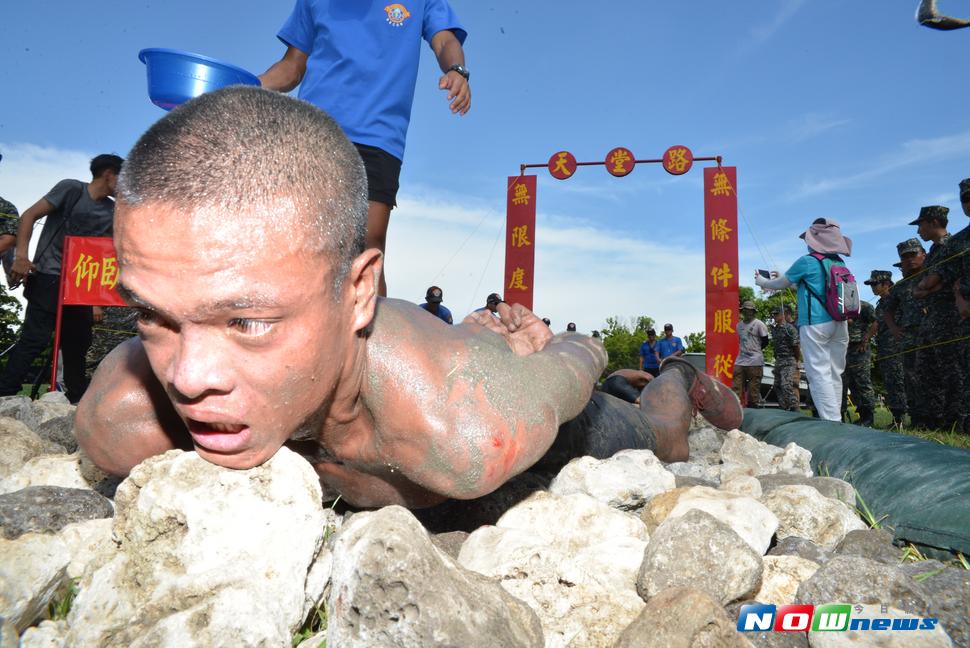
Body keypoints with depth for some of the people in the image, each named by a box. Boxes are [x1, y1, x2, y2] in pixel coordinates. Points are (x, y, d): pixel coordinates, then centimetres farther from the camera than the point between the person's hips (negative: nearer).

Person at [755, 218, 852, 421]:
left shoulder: (807, 261, -8)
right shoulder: (839, 263, 13)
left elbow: (780, 284, 3)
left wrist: (761, 281, 23)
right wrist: (780, 277, 33)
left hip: (815, 325, -7)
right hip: (839, 325, 7)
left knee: (819, 374, -7)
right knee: (834, 374, 11)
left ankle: (831, 422, -12)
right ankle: (835, 417, 14)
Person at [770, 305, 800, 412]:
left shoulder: (789, 328, -10)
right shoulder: (774, 329, 13)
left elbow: (796, 346, -9)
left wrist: (796, 361, 0)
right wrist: (777, 358, 14)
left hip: (788, 361, -9)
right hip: (778, 361, 9)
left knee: (787, 386, -17)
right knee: (777, 386, 10)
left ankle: (794, 409, -14)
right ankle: (782, 409, 17)